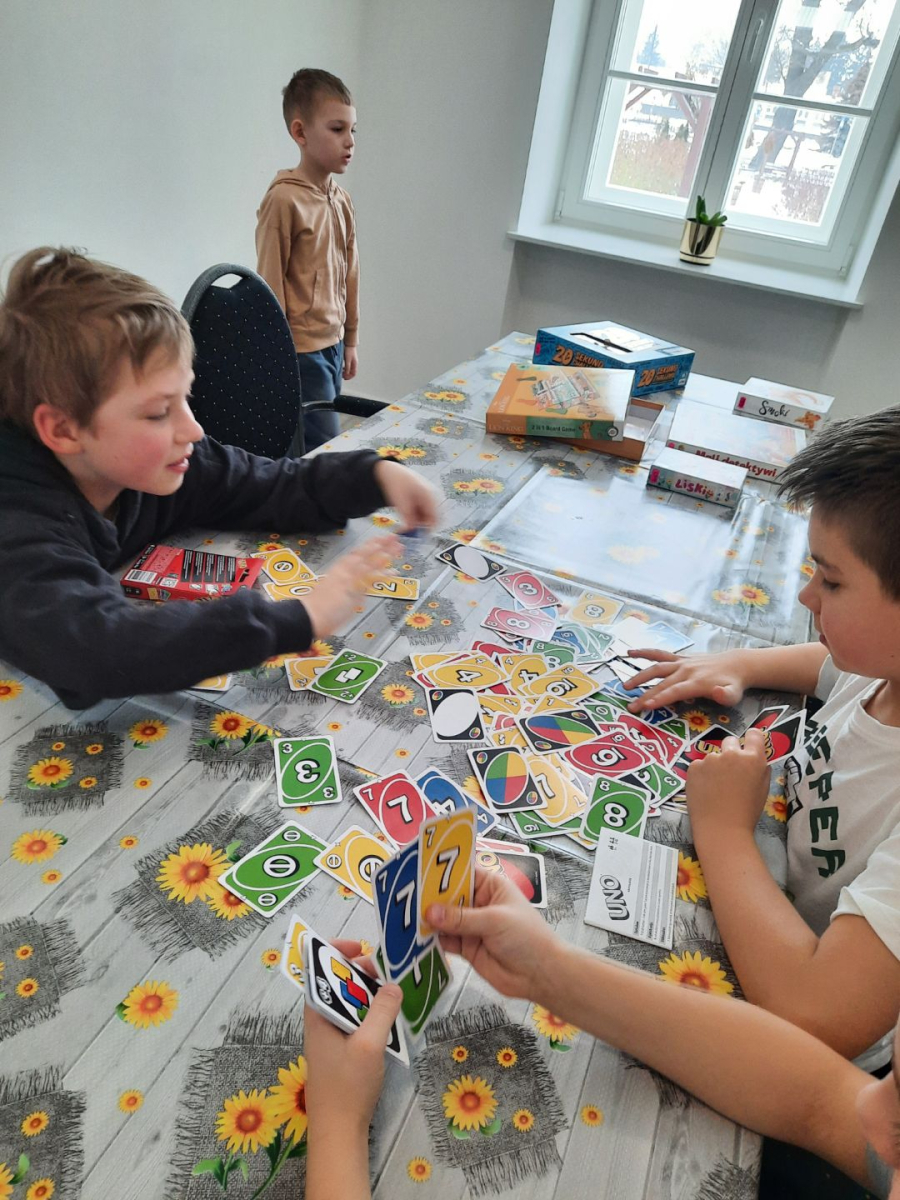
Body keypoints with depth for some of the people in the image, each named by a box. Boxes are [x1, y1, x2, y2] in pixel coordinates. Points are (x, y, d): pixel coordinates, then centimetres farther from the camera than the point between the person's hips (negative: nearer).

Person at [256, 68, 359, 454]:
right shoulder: (284, 200, -14)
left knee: (305, 449, 14)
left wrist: (350, 339, 20)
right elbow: (270, 283, -11)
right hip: (302, 350, -7)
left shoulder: (341, 200, 8)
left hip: (333, 345, 7)